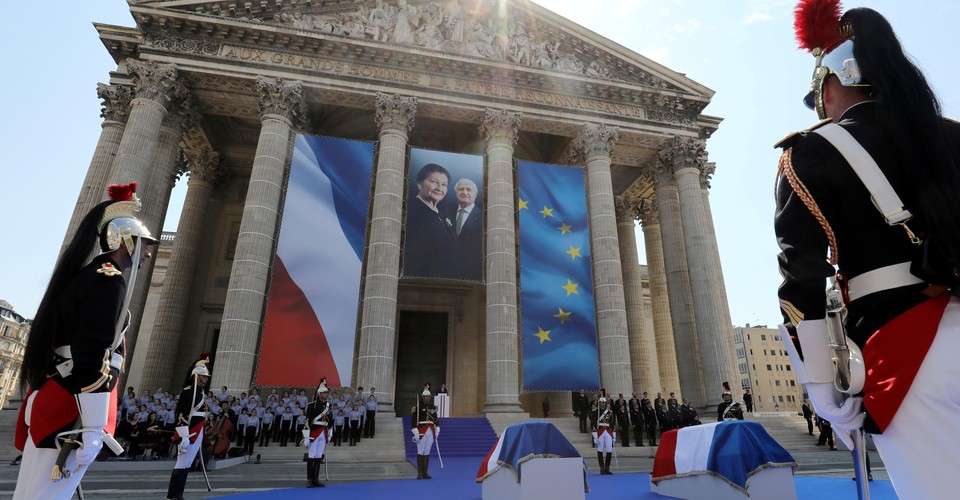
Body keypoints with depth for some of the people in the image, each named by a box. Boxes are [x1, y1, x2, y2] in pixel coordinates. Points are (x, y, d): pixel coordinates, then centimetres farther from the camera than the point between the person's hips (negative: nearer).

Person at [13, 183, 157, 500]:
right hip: (72, 409, -10)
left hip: (52, 400, 10)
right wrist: (93, 428, -21)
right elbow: (93, 360, -21)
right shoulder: (110, 281, -13)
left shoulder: (84, 275, 18)